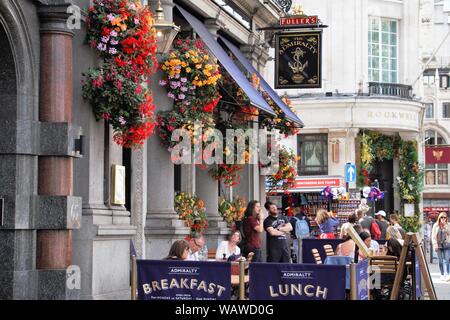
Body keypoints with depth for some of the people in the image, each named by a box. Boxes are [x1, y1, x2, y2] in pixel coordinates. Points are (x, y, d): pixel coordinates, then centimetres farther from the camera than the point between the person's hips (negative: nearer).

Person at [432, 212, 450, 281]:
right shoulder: (436, 225, 8)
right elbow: (433, 236, 5)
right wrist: (435, 244, -2)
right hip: (439, 245, 1)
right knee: (440, 261, 3)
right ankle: (442, 275, 11)